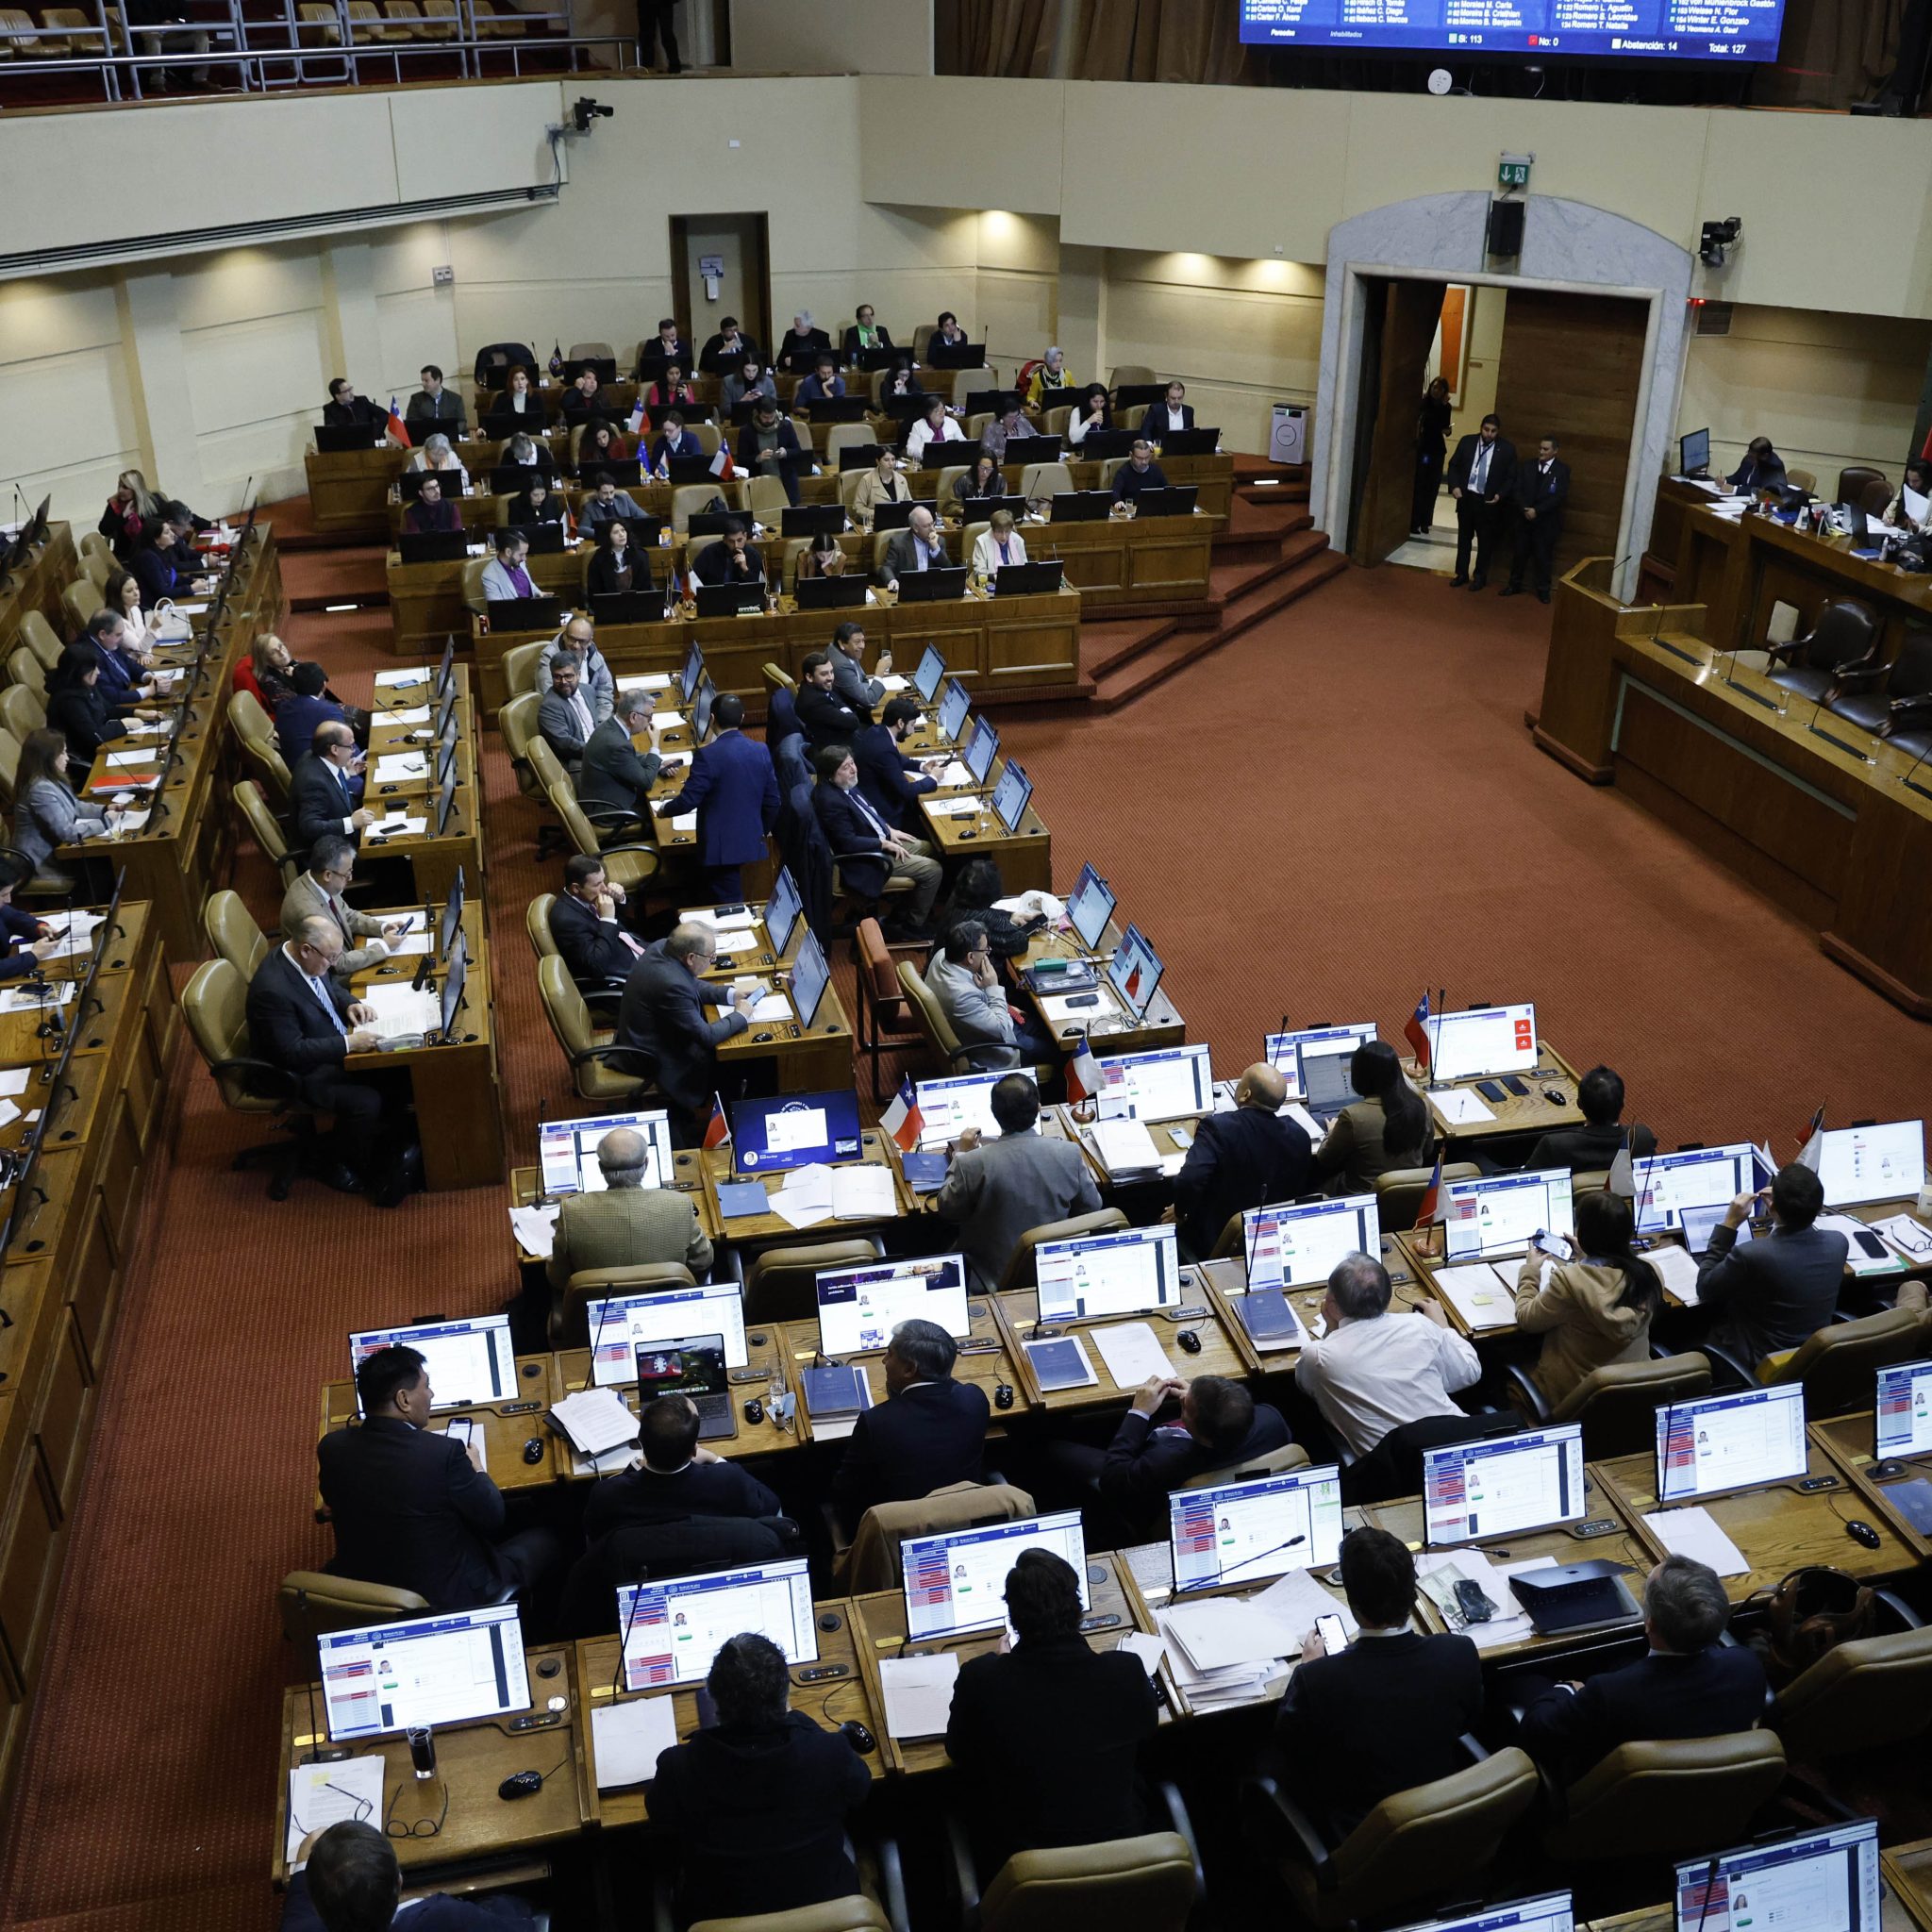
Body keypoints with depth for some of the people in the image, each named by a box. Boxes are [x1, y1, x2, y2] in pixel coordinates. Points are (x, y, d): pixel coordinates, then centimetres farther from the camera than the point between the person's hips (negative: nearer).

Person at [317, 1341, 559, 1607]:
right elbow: (493, 1520, -12)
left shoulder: (332, 1447, -11)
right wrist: (475, 1470, 8)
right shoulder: (443, 1452, -26)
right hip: (447, 1602, -6)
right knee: (543, 1540, 19)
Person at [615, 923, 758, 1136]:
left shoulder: (662, 948, -10)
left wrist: (730, 994, -1)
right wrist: (740, 1015, -11)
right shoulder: (671, 984, -36)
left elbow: (692, 985, 10)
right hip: (652, 1060, -9)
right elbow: (705, 1036, -26)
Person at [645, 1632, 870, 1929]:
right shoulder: (831, 1754, -30)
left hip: (717, 1918, 0)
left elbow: (661, 1820, -5)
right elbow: (858, 1790, -3)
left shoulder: (679, 1769, -30)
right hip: (825, 1910, 0)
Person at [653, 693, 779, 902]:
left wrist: (664, 810, 6)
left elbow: (688, 800, -15)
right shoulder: (761, 751, 0)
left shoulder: (707, 755, -17)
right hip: (751, 843, 6)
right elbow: (772, 802, 6)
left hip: (720, 847, -6)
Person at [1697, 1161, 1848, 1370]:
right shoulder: (1837, 1243, -16)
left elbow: (1704, 1289, -11)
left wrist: (1729, 1224, -12)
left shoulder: (1749, 1256, -32)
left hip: (1760, 1364, -5)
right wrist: (1785, 1206, 6)